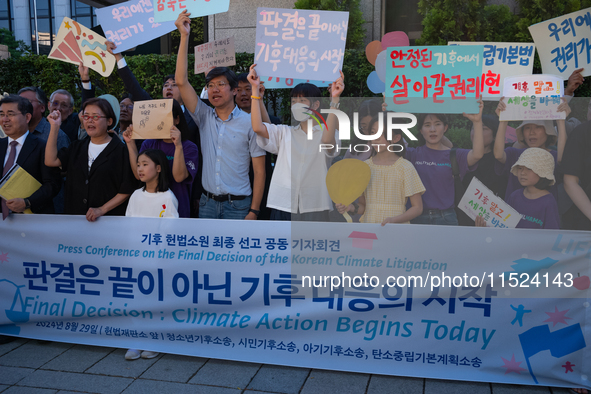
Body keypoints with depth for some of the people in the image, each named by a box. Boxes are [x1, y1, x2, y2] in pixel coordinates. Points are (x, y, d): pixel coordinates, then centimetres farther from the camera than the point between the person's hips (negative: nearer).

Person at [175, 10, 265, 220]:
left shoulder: (249, 123, -4)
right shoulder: (205, 117, 5)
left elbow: (259, 170, -5)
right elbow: (181, 81, -4)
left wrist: (254, 211, -11)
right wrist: (184, 37, -9)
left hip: (237, 205, -3)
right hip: (207, 202, 4)